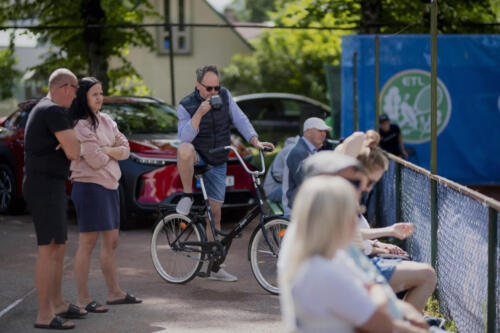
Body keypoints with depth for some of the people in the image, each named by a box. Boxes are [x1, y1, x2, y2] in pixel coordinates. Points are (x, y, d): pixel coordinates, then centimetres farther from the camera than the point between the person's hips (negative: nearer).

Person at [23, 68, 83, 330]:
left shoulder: (42, 108, 16)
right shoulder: (55, 112, -17)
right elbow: (73, 153, -20)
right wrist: (73, 139, 2)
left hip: (49, 186, 11)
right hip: (44, 187, -11)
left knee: (60, 245, 18)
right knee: (49, 249, -11)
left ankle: (57, 303, 28)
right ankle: (44, 315, -10)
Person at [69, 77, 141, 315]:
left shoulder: (106, 121, 13)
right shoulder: (80, 125, -13)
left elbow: (126, 149, 8)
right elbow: (96, 160, -17)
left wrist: (106, 150, -9)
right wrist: (114, 151, 1)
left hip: (110, 186, 9)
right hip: (89, 186, -9)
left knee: (111, 242, 13)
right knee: (88, 243, -6)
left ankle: (114, 292, 22)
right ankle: (83, 299, -3)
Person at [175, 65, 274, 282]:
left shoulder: (224, 96, -2)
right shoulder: (186, 106, -13)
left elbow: (239, 119, -1)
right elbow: (185, 137, -23)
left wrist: (255, 141, -14)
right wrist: (199, 113, -35)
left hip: (217, 164, 3)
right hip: (197, 159, -3)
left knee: (215, 212, 4)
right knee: (185, 149, -41)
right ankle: (187, 196, -21)